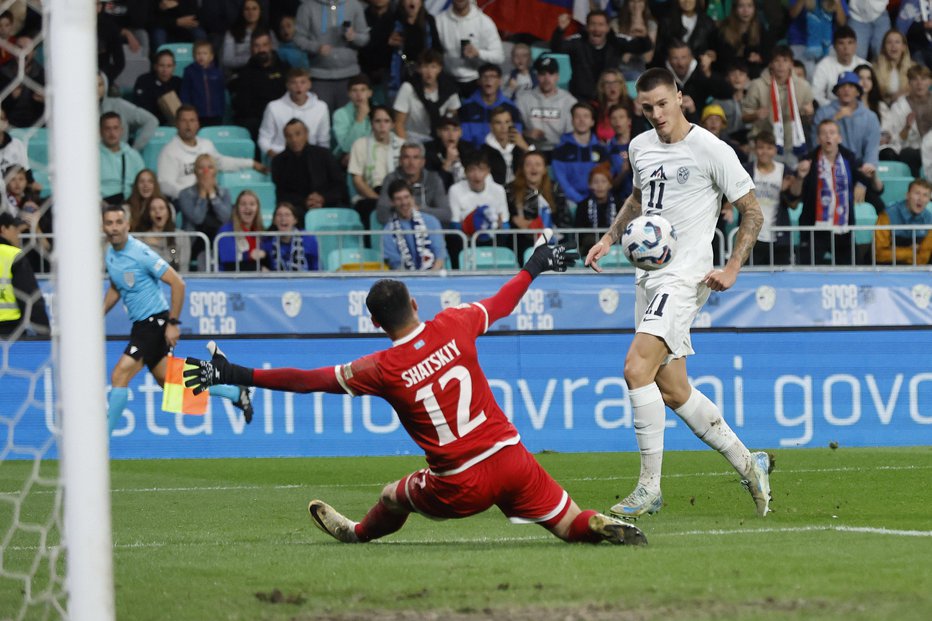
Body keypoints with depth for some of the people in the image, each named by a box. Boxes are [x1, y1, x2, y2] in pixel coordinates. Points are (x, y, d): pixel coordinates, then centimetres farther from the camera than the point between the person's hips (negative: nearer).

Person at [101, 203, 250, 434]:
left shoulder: (140, 253, -18)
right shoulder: (110, 255, 7)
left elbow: (177, 283, -17)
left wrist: (173, 323, -19)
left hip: (155, 322, -9)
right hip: (142, 325, 9)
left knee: (120, 375, -16)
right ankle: (235, 393, 28)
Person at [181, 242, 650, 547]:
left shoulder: (382, 369, -8)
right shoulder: (453, 326, -1)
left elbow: (306, 380, -4)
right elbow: (501, 303, 18)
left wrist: (234, 375, 2)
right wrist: (534, 267, 38)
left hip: (461, 488, -2)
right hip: (511, 457, 2)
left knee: (393, 498, 28)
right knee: (573, 527, 6)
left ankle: (358, 533, 53)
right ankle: (605, 528, -24)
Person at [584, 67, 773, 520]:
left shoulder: (711, 150, -9)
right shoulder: (640, 147, 11)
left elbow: (752, 212, -3)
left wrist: (732, 269, -11)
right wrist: (610, 238, 17)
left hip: (685, 275, -8)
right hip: (648, 276, 8)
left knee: (637, 367, -22)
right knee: (672, 391, 7)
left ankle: (649, 487, -17)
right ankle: (748, 463, 23)